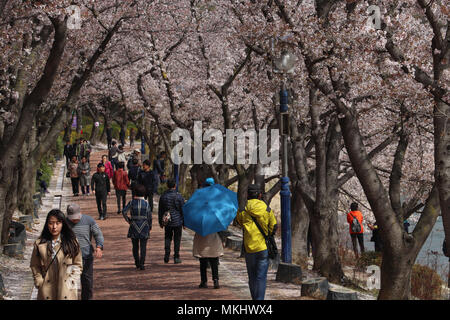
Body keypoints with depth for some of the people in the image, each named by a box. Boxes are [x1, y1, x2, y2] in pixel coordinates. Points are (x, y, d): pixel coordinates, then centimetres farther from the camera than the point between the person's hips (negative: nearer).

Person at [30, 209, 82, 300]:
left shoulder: (72, 242, 1)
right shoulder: (39, 244, 2)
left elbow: (78, 265, 6)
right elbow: (34, 266, 9)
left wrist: (71, 282, -3)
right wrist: (40, 283, 1)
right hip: (47, 292, 0)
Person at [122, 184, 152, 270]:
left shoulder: (132, 202, -5)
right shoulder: (146, 203, -4)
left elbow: (124, 211, -14)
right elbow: (149, 217, -1)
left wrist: (128, 220, 2)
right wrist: (150, 226, 12)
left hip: (134, 227, 1)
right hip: (144, 227, -1)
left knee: (135, 246, 14)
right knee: (143, 246, 2)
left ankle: (137, 263, 19)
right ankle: (141, 264, -6)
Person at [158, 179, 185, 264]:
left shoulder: (163, 196, 0)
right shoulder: (179, 196, -10)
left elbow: (160, 211, 7)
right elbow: (183, 210, -6)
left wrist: (160, 222, 17)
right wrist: (184, 222, 4)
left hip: (167, 222, 3)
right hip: (178, 222, -2)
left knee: (167, 238, 13)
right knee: (177, 239, 5)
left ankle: (167, 256, 7)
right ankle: (176, 257, 8)